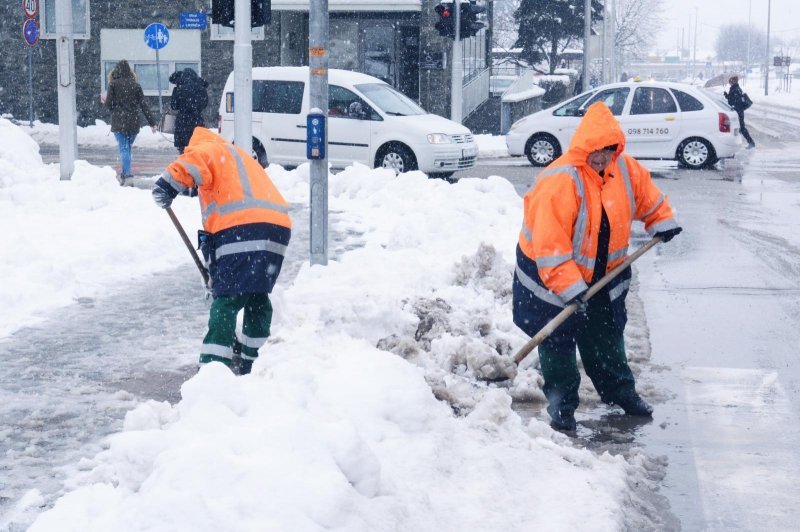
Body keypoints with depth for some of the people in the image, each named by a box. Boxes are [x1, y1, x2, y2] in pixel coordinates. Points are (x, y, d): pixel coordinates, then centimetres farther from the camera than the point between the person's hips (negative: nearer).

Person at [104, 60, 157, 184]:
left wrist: (105, 100, 20)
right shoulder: (135, 85, 5)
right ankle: (126, 173, 14)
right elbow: (144, 105, 4)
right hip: (133, 123, 3)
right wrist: (152, 123, 5)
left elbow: (109, 105, -4)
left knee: (123, 148, -4)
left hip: (119, 123, -3)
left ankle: (126, 173, -17)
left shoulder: (113, 84, -3)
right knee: (128, 147, 15)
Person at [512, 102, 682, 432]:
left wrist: (662, 222, 11)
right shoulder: (560, 181, -30)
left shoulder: (625, 169, -8)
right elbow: (550, 243, -32)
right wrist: (569, 287, -35)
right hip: (550, 275, -6)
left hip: (602, 275, 6)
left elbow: (647, 196, 18)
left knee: (607, 338, 18)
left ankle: (621, 392, 33)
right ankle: (561, 404, 19)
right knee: (557, 343, 5)